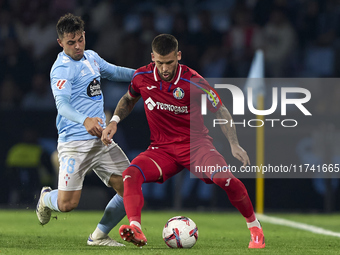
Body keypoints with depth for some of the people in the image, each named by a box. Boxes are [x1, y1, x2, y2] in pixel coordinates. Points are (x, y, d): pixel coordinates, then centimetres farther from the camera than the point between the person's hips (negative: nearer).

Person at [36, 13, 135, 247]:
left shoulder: (91, 57, 13)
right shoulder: (62, 68, -13)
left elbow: (114, 72, 34)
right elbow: (62, 105, -28)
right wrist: (85, 120, -45)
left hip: (101, 139, 7)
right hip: (75, 143, -7)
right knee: (67, 204, -11)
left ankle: (99, 236, 14)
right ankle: (46, 199, 26)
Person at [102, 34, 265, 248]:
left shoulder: (193, 82, -15)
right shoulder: (142, 77, -5)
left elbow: (221, 111, -1)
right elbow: (129, 98, 20)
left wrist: (234, 144, -10)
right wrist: (114, 121, 3)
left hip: (196, 144, -3)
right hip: (161, 148, 3)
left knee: (226, 179, -28)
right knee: (130, 175, -28)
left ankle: (255, 228, -7)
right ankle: (135, 230, -40)